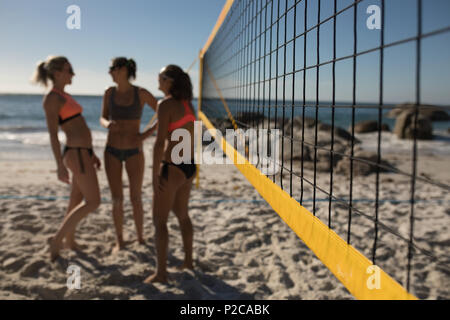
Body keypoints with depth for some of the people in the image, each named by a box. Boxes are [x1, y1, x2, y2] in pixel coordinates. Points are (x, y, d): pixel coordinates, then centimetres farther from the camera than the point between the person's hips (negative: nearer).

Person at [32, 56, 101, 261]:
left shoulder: (64, 97, 17)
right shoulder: (51, 99, -12)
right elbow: (52, 133, -17)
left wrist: (91, 153, 24)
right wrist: (60, 166, -21)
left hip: (82, 152, 10)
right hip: (76, 154, -10)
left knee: (77, 200, 19)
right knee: (93, 203, -6)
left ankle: (70, 240, 35)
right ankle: (57, 240, 6)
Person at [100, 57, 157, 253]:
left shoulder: (142, 93, -8)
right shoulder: (109, 92, 1)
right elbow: (103, 119, 7)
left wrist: (148, 132, -14)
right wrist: (107, 124, -18)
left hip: (134, 152, -2)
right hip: (112, 151, 2)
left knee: (136, 199, 2)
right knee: (117, 199, 3)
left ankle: (140, 238, 23)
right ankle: (119, 241, 19)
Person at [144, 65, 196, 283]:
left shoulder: (165, 104, -15)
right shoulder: (187, 103, 11)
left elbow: (160, 142, -20)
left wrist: (155, 175, -17)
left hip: (171, 168, -9)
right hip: (188, 167, 9)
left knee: (159, 220, 3)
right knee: (182, 215, 24)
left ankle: (161, 273, 8)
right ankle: (188, 260, 36)